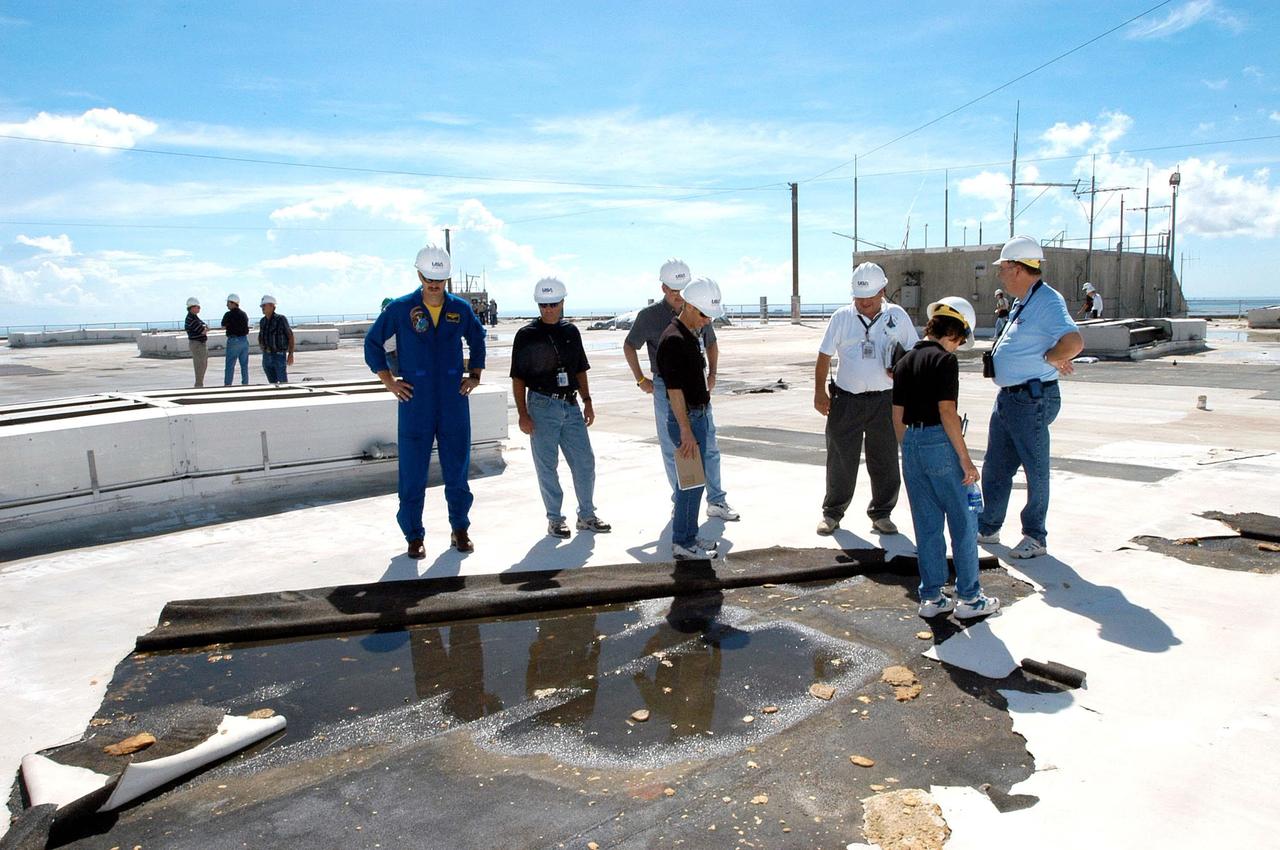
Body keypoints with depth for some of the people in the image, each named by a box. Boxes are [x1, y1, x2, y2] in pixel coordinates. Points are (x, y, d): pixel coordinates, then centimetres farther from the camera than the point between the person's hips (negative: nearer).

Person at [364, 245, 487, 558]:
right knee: (412, 475, 2)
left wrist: (475, 375, 13)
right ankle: (414, 536, 14)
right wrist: (388, 381, 3)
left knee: (457, 469, 8)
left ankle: (460, 530, 22)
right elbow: (372, 342, 9)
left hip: (454, 403, 2)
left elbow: (478, 340, 23)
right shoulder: (399, 308, -1)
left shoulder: (461, 308, 5)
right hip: (415, 405, -2)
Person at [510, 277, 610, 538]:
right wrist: (523, 414, -10)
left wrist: (587, 402, 11)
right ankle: (554, 519, 16)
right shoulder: (527, 335, -4)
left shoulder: (571, 332, 10)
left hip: (570, 404, 5)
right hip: (542, 406, -4)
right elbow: (518, 378, -4)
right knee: (547, 466, 2)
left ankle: (586, 516, 20)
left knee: (585, 461, 6)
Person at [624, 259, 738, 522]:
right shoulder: (650, 315, -4)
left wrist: (712, 375, 9)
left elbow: (711, 344, 20)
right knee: (673, 449, 4)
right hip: (665, 388, -2)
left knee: (709, 445, 3)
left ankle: (716, 501, 12)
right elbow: (629, 346, 8)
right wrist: (641, 380, 2)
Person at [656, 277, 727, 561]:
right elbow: (674, 390, -24)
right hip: (686, 419, -10)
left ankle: (689, 536, 25)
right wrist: (686, 432, -25)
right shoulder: (674, 340, -21)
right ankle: (683, 544, 6)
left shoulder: (693, 334, 10)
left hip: (699, 415, 10)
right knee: (692, 481, -4)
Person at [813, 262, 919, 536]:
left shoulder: (897, 316, 4)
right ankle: (832, 512, 18)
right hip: (846, 400, -1)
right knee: (840, 461, 4)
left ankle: (881, 514, 22)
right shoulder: (841, 317, 1)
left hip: (884, 400, 1)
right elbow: (824, 356, 4)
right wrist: (819, 392, -2)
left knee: (885, 462, 7)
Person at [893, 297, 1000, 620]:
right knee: (963, 523, 6)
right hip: (939, 443, -7)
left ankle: (931, 597, 18)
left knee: (926, 524, 13)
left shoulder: (904, 362, 11)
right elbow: (947, 413, -17)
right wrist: (965, 459, -13)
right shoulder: (945, 360, -11)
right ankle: (969, 597, 13)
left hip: (911, 443, 7)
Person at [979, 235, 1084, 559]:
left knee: (1035, 470, 4)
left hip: (1032, 399, -10)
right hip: (1008, 396, 10)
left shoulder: (1047, 301, -18)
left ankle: (1035, 538, 17)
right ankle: (987, 528, 29)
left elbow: (1074, 343, -33)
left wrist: (1050, 358, -15)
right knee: (994, 467, 16)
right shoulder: (1021, 302, 13)